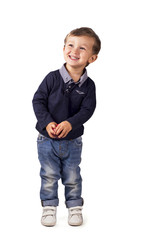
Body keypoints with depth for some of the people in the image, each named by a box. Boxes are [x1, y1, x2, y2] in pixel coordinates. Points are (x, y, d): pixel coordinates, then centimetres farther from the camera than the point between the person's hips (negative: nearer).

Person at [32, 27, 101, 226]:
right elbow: (38, 100, -8)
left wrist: (70, 123, -28)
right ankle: (49, 206, 26)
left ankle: (75, 207, 31)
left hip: (73, 141, 1)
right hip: (47, 139, 0)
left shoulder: (88, 85, -7)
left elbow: (87, 110, -11)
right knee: (49, 176, 10)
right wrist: (47, 122, -21)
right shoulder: (52, 78, -10)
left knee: (72, 177, 13)